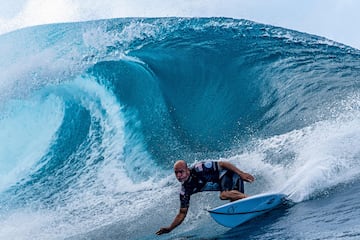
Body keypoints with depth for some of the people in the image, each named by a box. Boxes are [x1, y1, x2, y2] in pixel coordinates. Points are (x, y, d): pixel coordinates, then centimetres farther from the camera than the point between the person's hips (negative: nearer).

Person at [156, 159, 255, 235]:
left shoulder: (198, 169, -25)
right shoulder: (185, 190, -6)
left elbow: (222, 164, -21)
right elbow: (182, 213, -1)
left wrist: (241, 173, -25)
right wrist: (170, 228, -12)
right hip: (221, 183, 7)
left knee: (224, 195, -32)